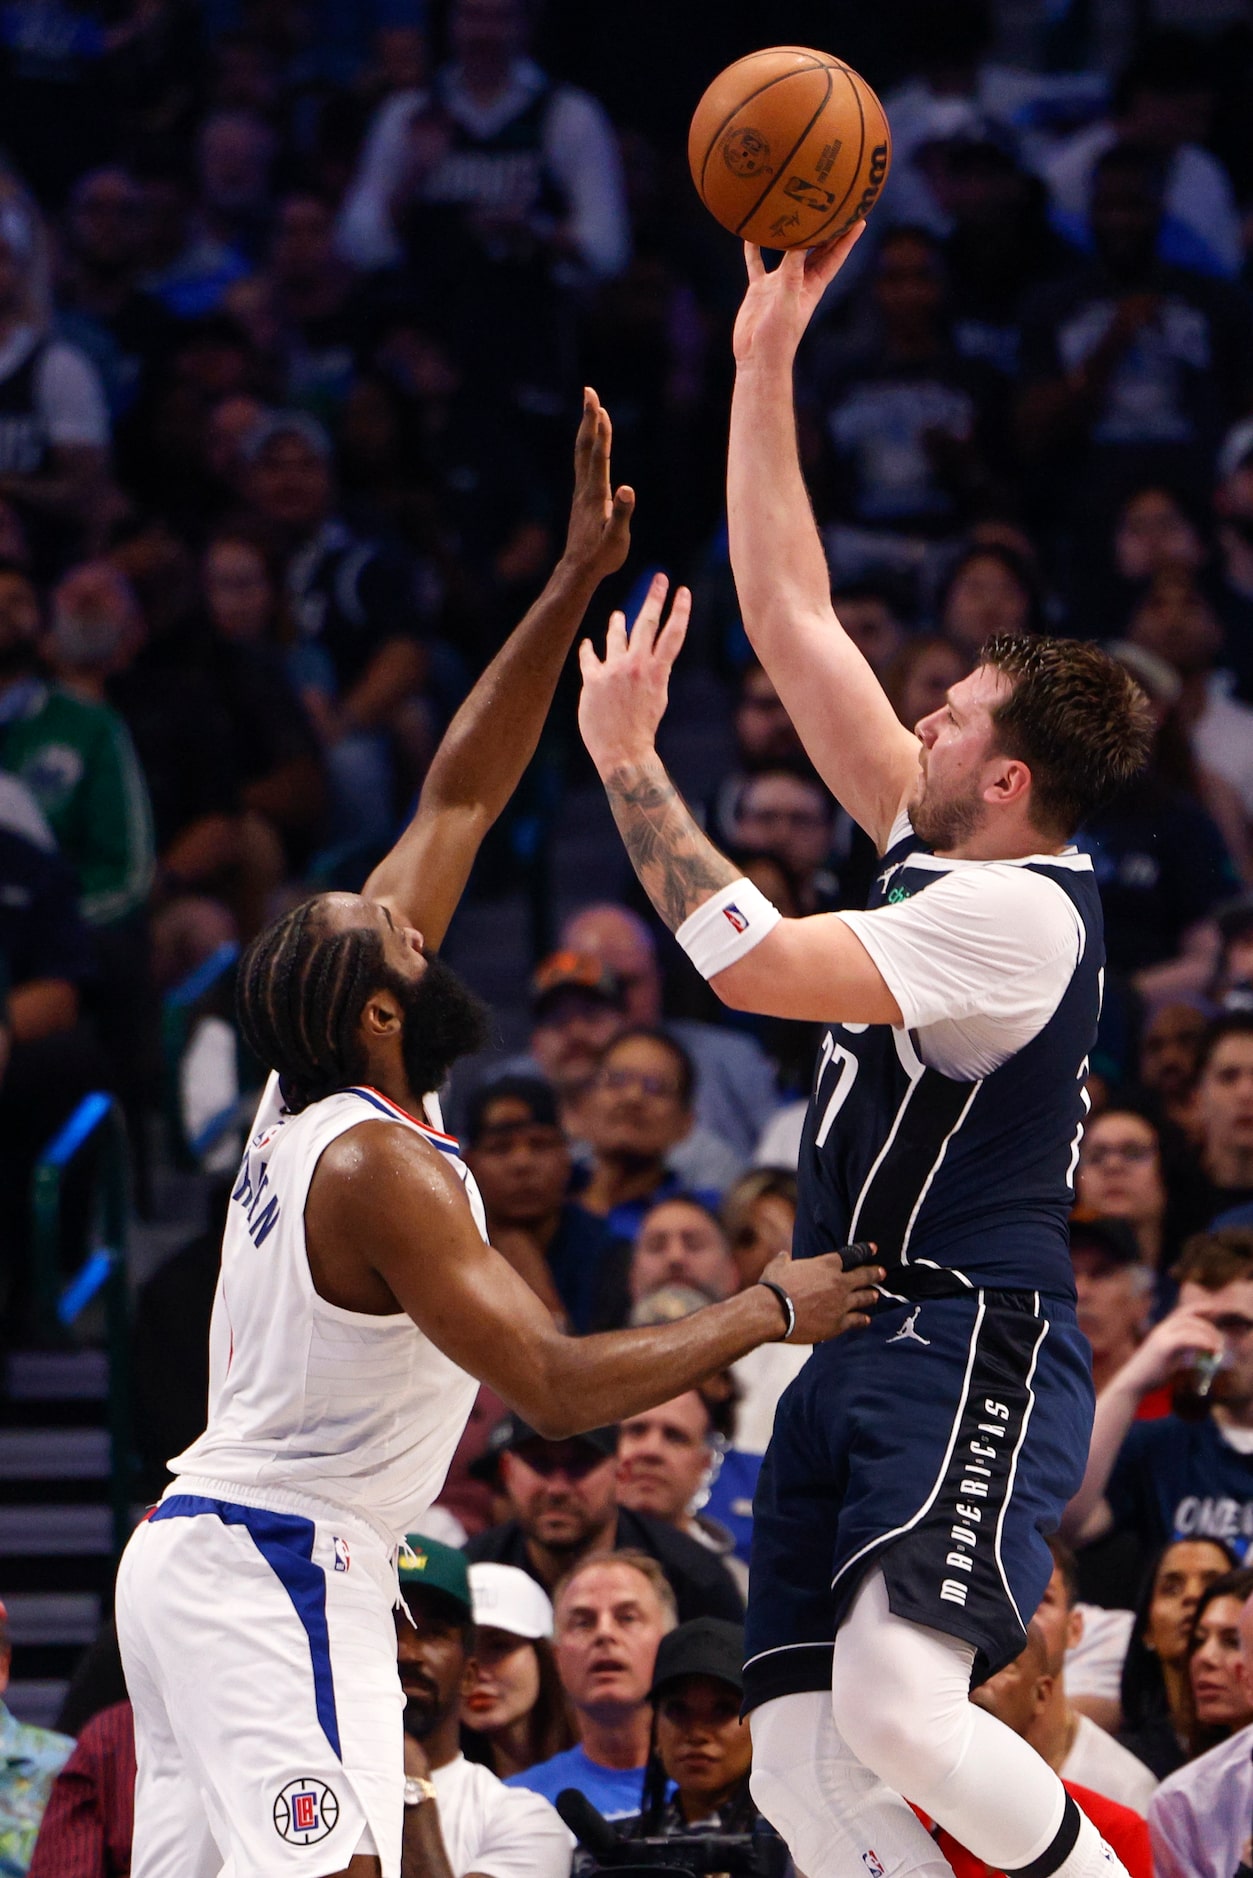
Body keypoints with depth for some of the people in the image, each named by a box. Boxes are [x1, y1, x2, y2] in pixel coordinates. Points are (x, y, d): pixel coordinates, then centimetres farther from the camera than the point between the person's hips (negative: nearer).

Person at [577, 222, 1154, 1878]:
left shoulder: (1019, 912, -13)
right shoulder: (937, 850, 13)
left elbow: (756, 965, -21)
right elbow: (790, 616, 17)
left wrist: (627, 760, -11)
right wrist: (764, 366, 14)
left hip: (976, 1353, -9)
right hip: (858, 1355, 9)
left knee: (902, 1709, -28)